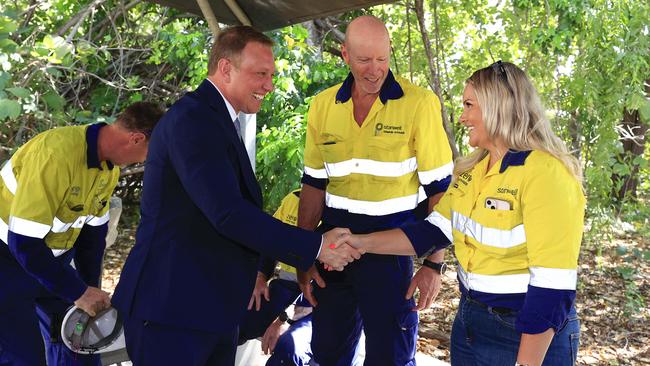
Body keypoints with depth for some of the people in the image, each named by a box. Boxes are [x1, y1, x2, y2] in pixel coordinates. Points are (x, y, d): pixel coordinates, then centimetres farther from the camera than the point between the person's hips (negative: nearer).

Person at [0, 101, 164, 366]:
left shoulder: (110, 165, -5)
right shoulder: (56, 154, -32)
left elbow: (93, 229, 5)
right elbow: (24, 243, -31)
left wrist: (91, 290, 0)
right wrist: (79, 292, -25)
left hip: (51, 261, 8)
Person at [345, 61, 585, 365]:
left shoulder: (546, 174, -21)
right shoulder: (472, 168, 5)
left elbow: (553, 285, -23)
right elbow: (434, 230, 7)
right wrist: (361, 243, -1)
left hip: (530, 333, -7)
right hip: (469, 321, 8)